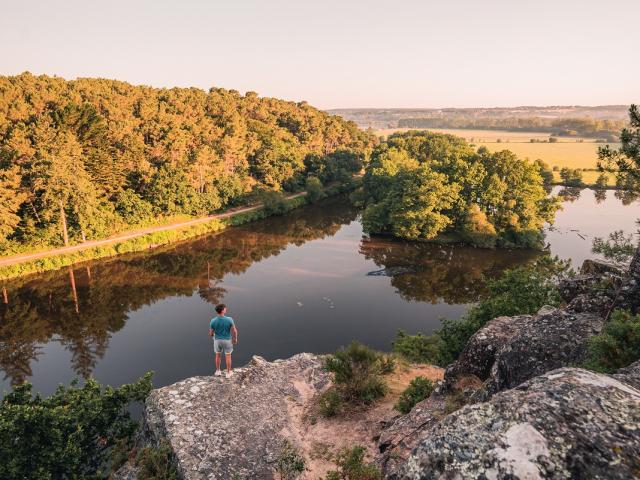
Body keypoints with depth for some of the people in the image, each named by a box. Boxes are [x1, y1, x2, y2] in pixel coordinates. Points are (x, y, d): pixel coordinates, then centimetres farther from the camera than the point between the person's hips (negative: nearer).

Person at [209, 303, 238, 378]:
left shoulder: (213, 321, -21)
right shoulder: (229, 320, -27)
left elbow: (211, 334, -10)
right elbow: (234, 331, -18)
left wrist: (211, 334, 15)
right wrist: (235, 339, 2)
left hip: (217, 340, 1)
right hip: (227, 340, -1)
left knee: (218, 355, 25)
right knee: (228, 356, 18)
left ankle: (218, 371, 38)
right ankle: (228, 372, 31)